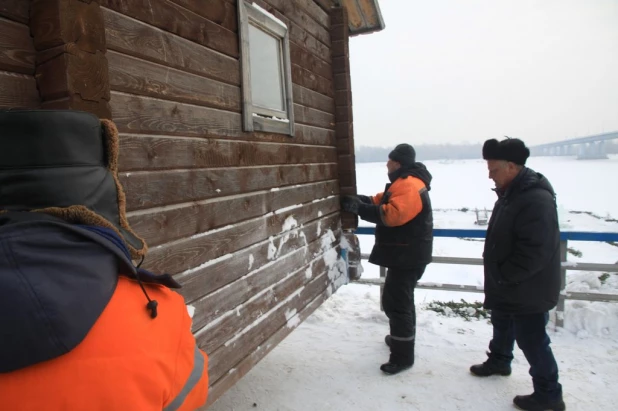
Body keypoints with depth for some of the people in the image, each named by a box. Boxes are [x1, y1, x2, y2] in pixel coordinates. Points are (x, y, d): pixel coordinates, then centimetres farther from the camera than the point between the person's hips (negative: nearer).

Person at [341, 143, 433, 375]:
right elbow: (381, 202, 17)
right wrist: (359, 200, 1)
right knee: (401, 299, 22)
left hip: (407, 256, -11)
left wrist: (360, 208, -31)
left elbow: (392, 214, -33)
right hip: (403, 253, 11)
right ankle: (401, 337, 39)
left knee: (395, 302, -7)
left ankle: (403, 355, 3)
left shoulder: (410, 186, -21)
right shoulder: (403, 183, 15)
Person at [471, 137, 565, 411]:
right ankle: (499, 361, 49)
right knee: (502, 325, 26)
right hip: (507, 285, 10)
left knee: (531, 340, 4)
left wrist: (503, 276, -21)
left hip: (528, 290, -10)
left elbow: (535, 252, -31)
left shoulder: (537, 199, -28)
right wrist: (498, 276, 12)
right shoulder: (510, 192, 5)